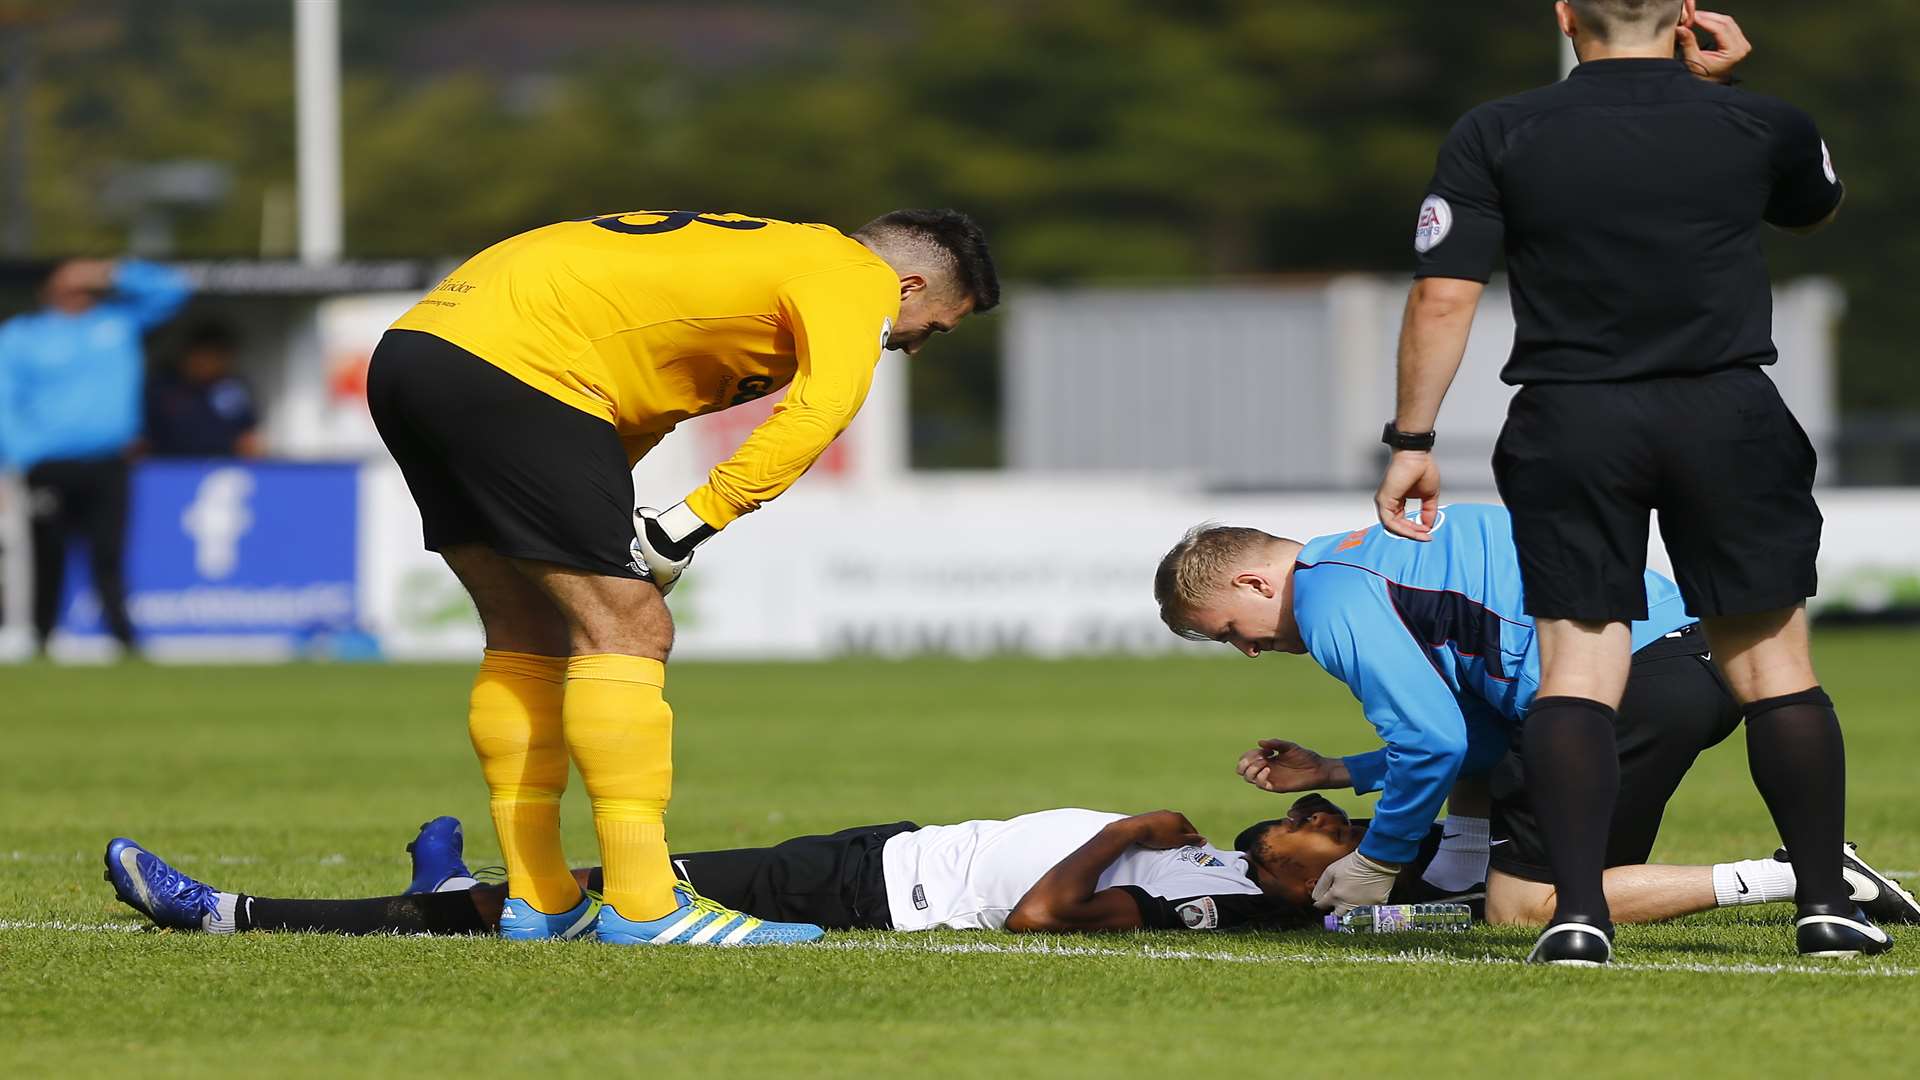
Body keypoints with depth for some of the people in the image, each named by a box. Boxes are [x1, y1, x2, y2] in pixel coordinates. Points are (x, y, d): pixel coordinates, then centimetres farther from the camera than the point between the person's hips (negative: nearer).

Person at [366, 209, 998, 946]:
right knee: (628, 631, -6)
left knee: (529, 635, 16)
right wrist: (694, 525, -15)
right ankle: (643, 907, -9)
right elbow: (824, 403, -15)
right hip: (509, 361, -10)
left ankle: (536, 903, 18)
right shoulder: (854, 275, 3)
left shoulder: (771, 253, 30)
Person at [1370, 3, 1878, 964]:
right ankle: (1825, 905, 9)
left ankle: (1576, 912, -8)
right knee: (1772, 660, 8)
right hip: (1728, 416, 0)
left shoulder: (1495, 138, -1)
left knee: (1577, 663, 3)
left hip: (1569, 420, 0)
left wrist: (1412, 440, 2)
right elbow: (1814, 207, 25)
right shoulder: (1757, 125, 2)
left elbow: (1442, 298, -4)